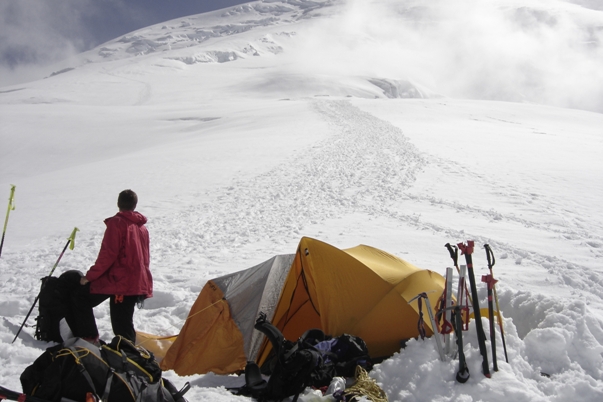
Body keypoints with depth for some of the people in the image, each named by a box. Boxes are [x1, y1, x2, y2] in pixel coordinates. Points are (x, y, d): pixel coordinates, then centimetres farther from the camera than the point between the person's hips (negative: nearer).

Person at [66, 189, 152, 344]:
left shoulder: (116, 223, -8)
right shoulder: (142, 227, 15)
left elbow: (108, 255, -15)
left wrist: (90, 276, -8)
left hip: (119, 279, -7)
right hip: (139, 283, 7)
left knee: (80, 297, 10)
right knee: (123, 321, 12)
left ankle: (89, 338, 7)